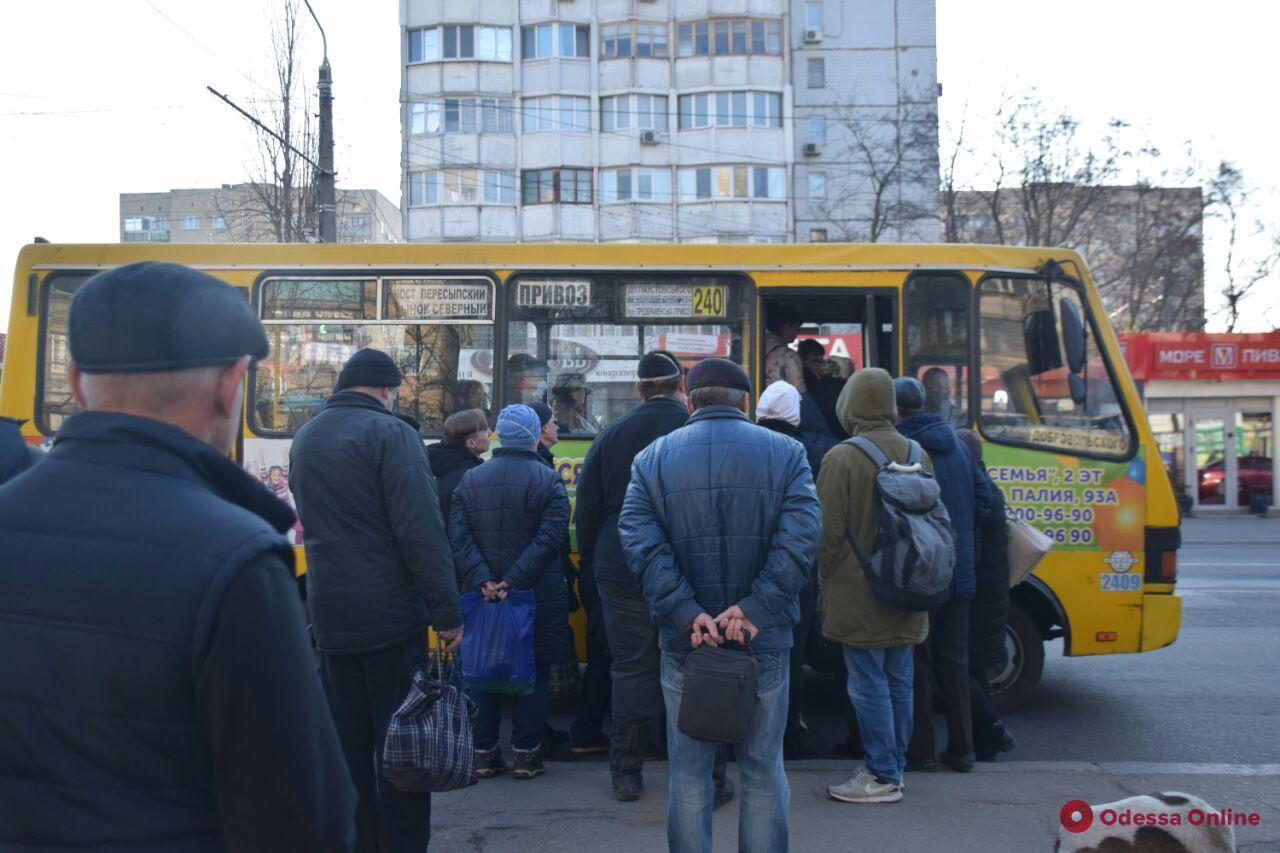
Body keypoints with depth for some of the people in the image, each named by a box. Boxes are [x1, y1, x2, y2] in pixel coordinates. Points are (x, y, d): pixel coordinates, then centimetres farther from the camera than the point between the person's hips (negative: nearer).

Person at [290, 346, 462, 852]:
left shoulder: (305, 439, 12)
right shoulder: (390, 433, -12)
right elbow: (422, 530, -19)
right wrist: (446, 609, -16)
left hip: (330, 615, 7)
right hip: (390, 614, -7)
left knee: (348, 744, 14)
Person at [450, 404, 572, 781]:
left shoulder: (470, 480, 4)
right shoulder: (548, 481, -6)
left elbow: (459, 536, -5)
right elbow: (550, 538, -17)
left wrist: (482, 580, -12)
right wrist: (515, 581, -18)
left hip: (484, 596, 3)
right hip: (538, 596, -3)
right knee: (533, 675, 7)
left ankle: (484, 753, 17)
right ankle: (526, 755, 10)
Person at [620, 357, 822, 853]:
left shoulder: (652, 458, 4)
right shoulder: (785, 452, 2)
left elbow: (639, 542, -9)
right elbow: (801, 534, -12)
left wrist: (687, 613, -14)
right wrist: (756, 608, -16)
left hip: (683, 643, 1)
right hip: (764, 642, 0)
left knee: (688, 774, 10)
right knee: (763, 772, 11)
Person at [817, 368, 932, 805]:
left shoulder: (842, 458, -14)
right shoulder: (918, 455, 8)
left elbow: (830, 532, -13)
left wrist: (825, 582, 1)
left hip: (857, 597, -7)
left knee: (869, 685, 0)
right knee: (898, 681, 14)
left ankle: (882, 777, 5)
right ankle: (893, 765, 25)